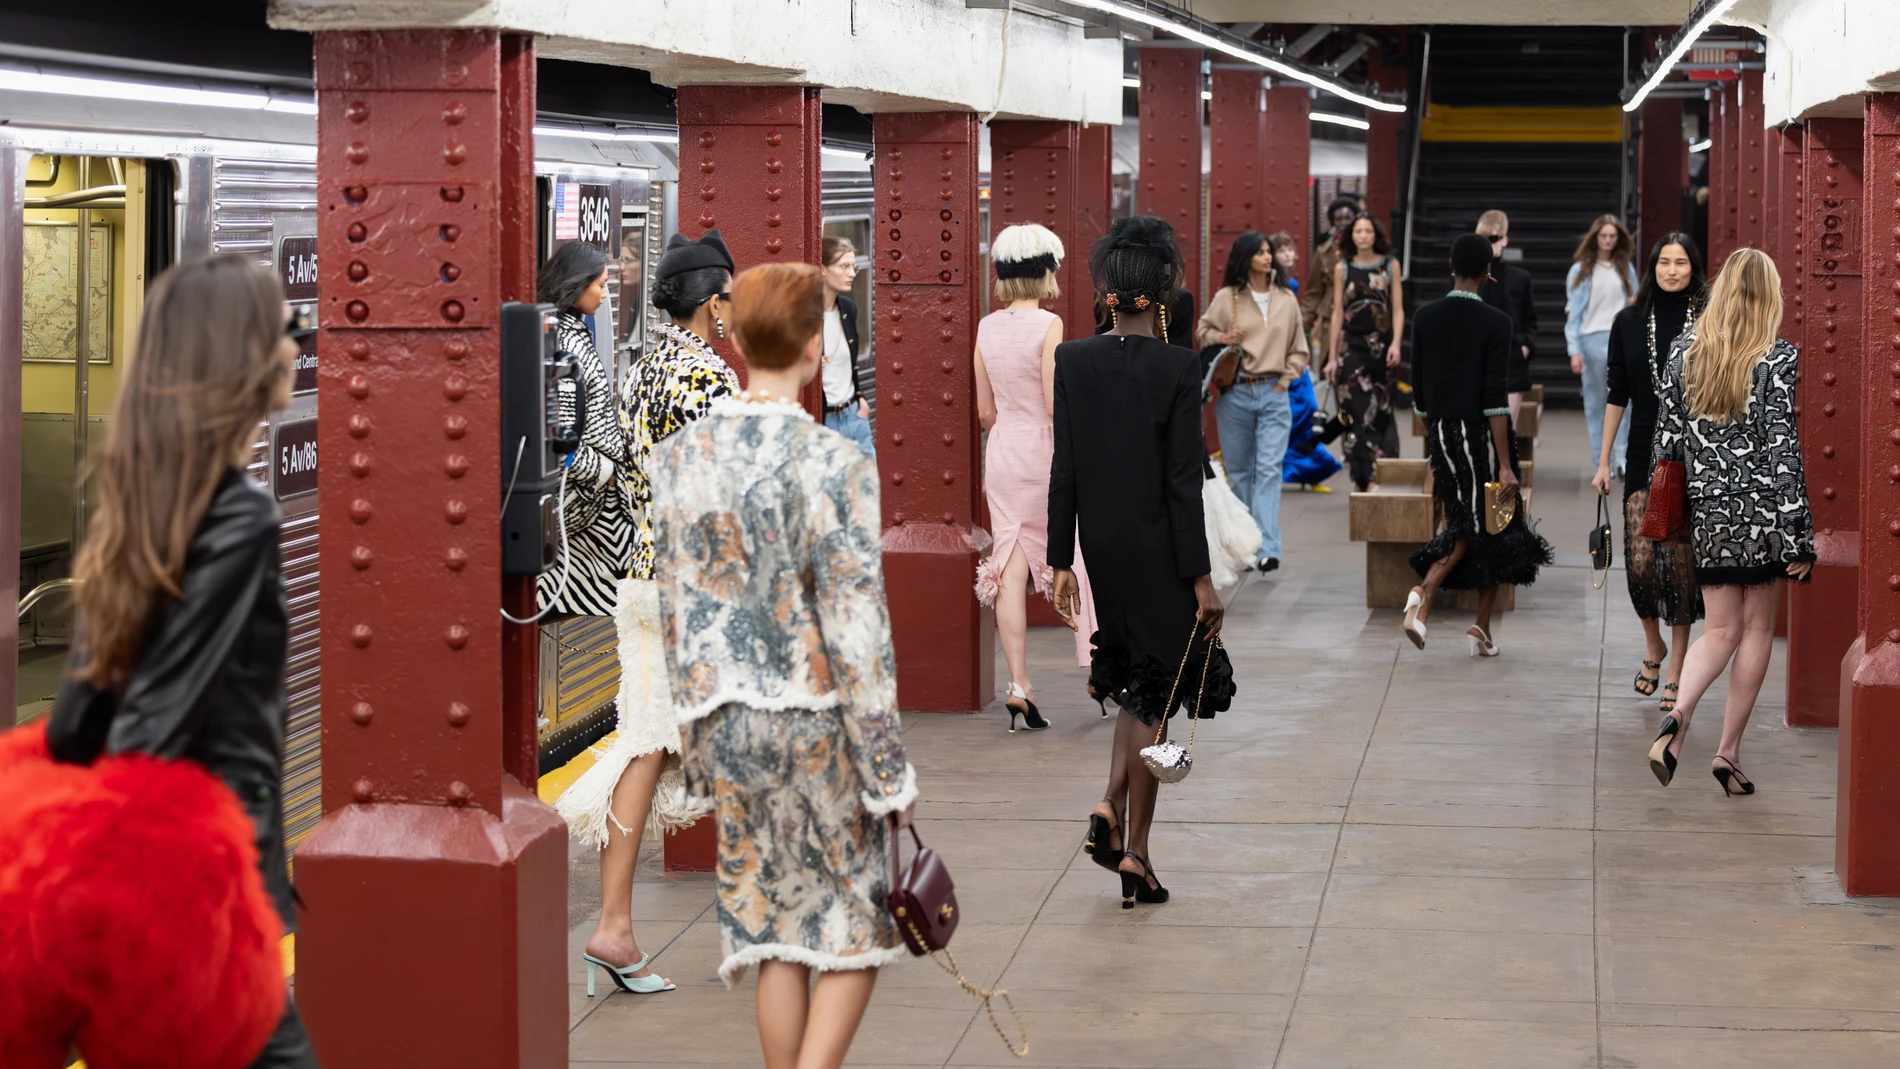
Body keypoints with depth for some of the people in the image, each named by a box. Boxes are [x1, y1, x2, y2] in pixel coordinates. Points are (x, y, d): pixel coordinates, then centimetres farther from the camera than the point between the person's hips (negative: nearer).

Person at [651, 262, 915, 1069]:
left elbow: (676, 607, 7)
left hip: (726, 714, 5)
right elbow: (855, 624, -15)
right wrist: (889, 767, -8)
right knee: (857, 922, 10)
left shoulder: (679, 456, 0)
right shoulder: (832, 464, -16)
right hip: (819, 712, -5)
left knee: (775, 926, 14)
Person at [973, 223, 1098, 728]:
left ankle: (1019, 684, 1)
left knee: (1010, 569, 3)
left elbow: (985, 410, 9)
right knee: (1081, 559, 11)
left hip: (1003, 454, 5)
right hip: (1047, 455, -5)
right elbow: (1056, 405, -15)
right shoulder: (1048, 325, -13)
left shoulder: (987, 328, 3)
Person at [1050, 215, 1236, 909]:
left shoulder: (1072, 361, -3)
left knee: (1135, 677, 23)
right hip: (1158, 546, -4)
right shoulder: (1179, 367, -15)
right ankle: (1134, 851, 8)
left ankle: (1111, 806, 5)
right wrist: (1200, 575, -10)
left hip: (1101, 544, 4)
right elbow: (1183, 479, -15)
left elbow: (1064, 468, 0)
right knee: (1154, 692, 6)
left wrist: (1061, 560, 7)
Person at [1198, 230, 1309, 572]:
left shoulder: (1286, 298, 6)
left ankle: (1267, 549, -17)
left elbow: (1298, 349, 13)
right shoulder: (1226, 297, 0)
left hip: (1273, 394, 0)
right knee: (1238, 471, 8)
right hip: (1235, 393, 0)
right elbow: (1202, 330, 11)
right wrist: (1221, 338, -10)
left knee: (1269, 469, -10)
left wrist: (1285, 379, 2)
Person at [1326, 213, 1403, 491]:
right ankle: (1370, 477, -17)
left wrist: (1395, 344, -10)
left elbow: (1398, 310, 4)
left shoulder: (1390, 265, 5)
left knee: (1380, 411, 3)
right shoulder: (1342, 268, 5)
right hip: (1352, 344, -1)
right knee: (1364, 409, -12)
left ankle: (1363, 476, 13)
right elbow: (1337, 313, 7)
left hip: (1381, 344, 1)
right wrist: (1332, 356, 5)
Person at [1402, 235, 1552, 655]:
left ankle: (1424, 592, -9)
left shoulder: (1424, 318, 2)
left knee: (1463, 525, 15)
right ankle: (1482, 630, 13)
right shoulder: (1495, 323, -13)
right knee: (1495, 530, 11)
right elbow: (1494, 398, -17)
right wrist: (1505, 465, -15)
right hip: (1482, 433, -4)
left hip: (1442, 433, 4)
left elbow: (1419, 390, 7)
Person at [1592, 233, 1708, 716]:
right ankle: (1653, 646, 23)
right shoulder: (1629, 323, 5)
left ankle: (1676, 670, 11)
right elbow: (1617, 396, 9)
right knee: (1639, 562, -5)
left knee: (1682, 562, 0)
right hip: (1644, 455, 1)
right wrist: (1603, 461, 7)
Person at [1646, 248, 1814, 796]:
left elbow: (1666, 439, 5)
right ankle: (1729, 750, 8)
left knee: (1722, 628, 11)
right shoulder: (1779, 361, -11)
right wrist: (1800, 537, -9)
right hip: (1764, 513, -3)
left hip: (1708, 514, 3)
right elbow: (1785, 449, -13)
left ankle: (1678, 715, -15)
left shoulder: (1683, 352, 1)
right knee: (1757, 628, 9)